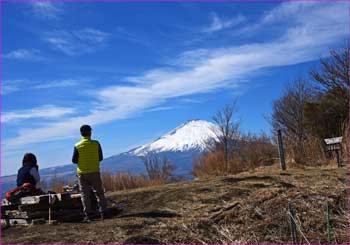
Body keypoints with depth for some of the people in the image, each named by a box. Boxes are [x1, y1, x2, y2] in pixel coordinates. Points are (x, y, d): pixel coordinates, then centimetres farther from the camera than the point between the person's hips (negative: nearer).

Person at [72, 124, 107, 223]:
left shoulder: (77, 146, -6)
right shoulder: (96, 144, -5)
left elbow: (74, 160, -4)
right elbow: (100, 158, 1)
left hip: (82, 173, 0)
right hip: (94, 172, 0)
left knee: (85, 195, 6)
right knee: (100, 193, 10)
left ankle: (88, 215, 4)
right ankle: (103, 212, 7)